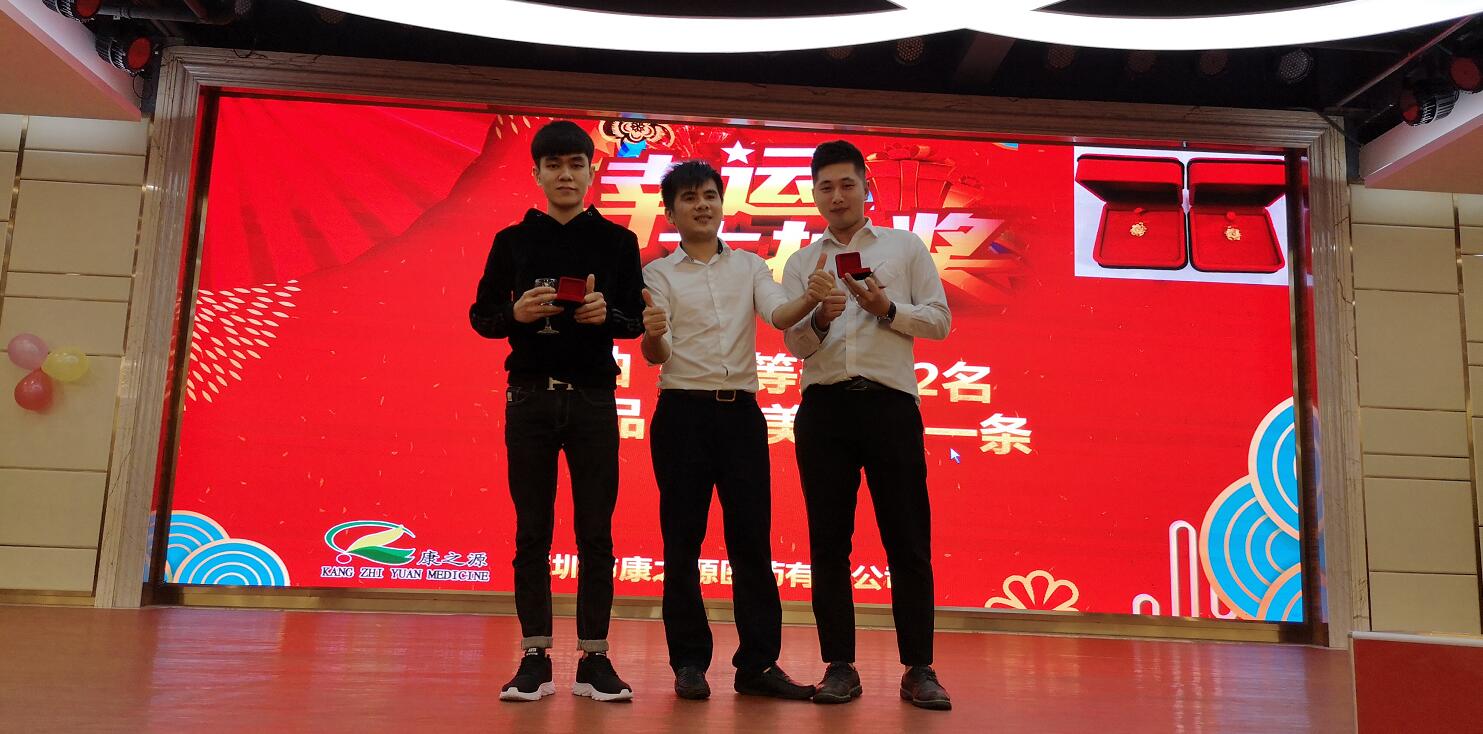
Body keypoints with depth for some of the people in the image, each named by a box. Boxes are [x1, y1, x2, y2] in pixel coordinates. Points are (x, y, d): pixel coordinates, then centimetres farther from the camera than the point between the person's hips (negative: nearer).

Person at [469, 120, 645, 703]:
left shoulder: (616, 240, 6)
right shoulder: (512, 240, 8)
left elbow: (637, 320, 4)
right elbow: (481, 315, 8)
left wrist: (608, 314, -18)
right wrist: (515, 314, -14)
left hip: (593, 398, 0)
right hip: (530, 396, 1)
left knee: (595, 531, 1)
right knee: (532, 530, 3)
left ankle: (594, 658, 8)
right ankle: (535, 658, 10)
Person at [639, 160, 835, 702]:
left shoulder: (751, 266, 12)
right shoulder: (658, 274, 5)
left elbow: (778, 315, -7)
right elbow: (656, 356, -5)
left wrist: (810, 299, -29)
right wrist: (650, 335, -29)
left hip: (741, 413, 2)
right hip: (683, 413, -2)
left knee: (752, 539, 2)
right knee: (683, 541, 2)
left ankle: (758, 664, 10)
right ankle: (689, 664, 11)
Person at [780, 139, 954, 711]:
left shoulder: (905, 246, 11)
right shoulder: (801, 263, 14)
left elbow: (939, 320, 6)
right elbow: (794, 343, 6)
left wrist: (886, 309, -10)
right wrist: (819, 320, -14)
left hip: (890, 403, -1)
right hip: (824, 407, 2)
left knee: (907, 539, -1)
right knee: (829, 541, 3)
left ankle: (918, 669, 8)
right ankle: (840, 667, 12)